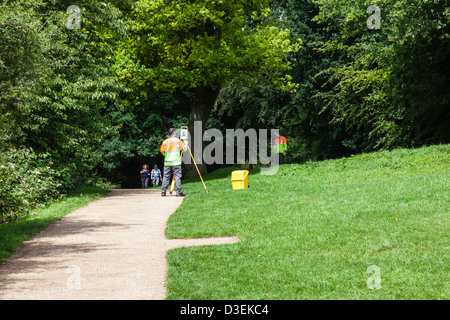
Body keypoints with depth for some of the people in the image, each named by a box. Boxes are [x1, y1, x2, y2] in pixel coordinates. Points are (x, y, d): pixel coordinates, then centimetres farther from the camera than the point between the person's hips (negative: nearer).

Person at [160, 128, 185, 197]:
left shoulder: (165, 141, 3)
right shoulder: (178, 141, -3)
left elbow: (162, 151, 7)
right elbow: (184, 148, 0)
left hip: (167, 162, 3)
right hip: (176, 162, -3)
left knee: (166, 176, 8)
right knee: (177, 176, -3)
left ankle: (163, 191, 7)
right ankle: (179, 192, -8)